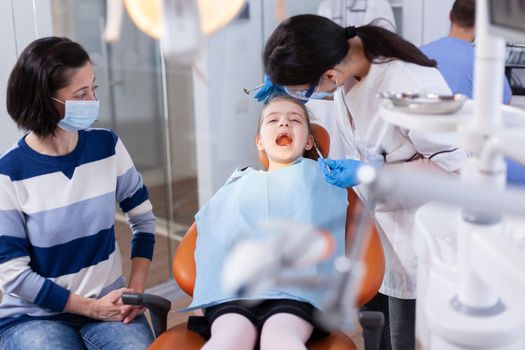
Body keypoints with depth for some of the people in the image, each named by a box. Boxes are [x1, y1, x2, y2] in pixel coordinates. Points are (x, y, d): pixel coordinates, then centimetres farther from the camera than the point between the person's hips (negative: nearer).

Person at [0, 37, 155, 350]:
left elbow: (144, 217, 7)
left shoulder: (108, 146, -4)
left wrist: (136, 287, -5)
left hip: (109, 300, 2)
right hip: (35, 314, -2)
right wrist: (92, 308, -13)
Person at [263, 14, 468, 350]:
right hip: (375, 213, 7)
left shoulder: (408, 87, -33)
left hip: (414, 229, -7)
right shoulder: (343, 53, -10)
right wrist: (283, 83, 2)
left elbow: (452, 164, -24)